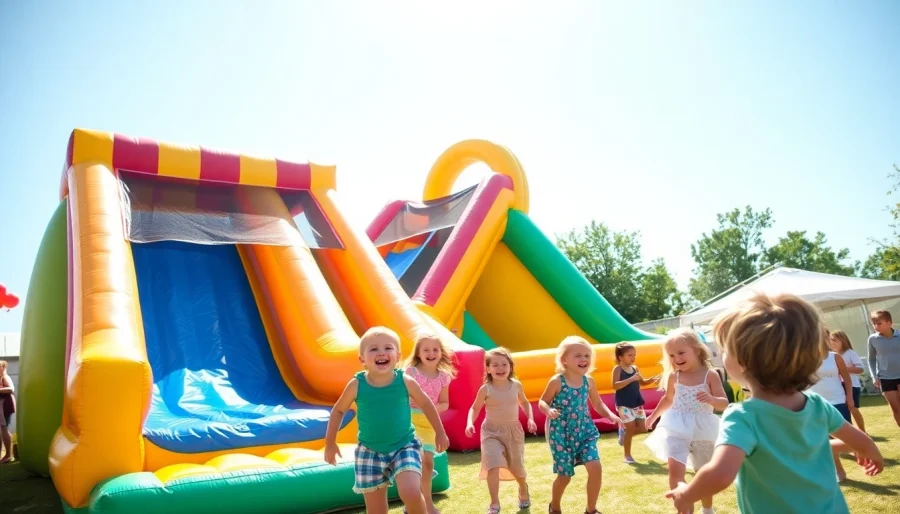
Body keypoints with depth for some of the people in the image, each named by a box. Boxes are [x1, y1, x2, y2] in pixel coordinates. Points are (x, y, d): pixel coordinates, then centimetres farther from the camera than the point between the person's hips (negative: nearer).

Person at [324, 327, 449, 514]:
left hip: (404, 446, -1)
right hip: (370, 452, 1)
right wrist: (330, 442, 5)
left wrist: (440, 433, 10)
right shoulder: (356, 385, -13)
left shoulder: (406, 382, -13)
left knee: (411, 494, -23)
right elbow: (338, 410, 5)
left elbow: (426, 404, 4)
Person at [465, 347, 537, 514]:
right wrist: (470, 423, -21)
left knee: (517, 466, 15)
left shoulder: (516, 385, -7)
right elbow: (475, 408, -4)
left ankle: (524, 489, 49)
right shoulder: (485, 389, -14)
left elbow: (525, 403, 10)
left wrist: (530, 419, -4)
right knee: (493, 465, -20)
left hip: (513, 430, 2)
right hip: (492, 431, -2)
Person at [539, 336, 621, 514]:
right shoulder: (556, 382, -16)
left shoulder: (589, 381, -1)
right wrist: (549, 410, -29)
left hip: (584, 431, 4)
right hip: (561, 433, -4)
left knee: (595, 467, -10)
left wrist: (610, 415, -7)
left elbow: (597, 403, 11)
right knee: (565, 475, 5)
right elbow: (542, 402, -7)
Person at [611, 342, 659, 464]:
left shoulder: (635, 368, 7)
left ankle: (623, 431, 30)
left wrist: (652, 380, -1)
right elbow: (615, 385, -24)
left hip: (636, 403, 7)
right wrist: (631, 379, -30)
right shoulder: (618, 369, -13)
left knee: (643, 428, 6)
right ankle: (627, 455, 12)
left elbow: (641, 382, 20)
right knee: (631, 429, -3)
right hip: (624, 404, -7)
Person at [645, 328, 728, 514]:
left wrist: (711, 399, -32)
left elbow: (724, 403, -10)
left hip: (703, 430, -1)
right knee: (675, 469, -20)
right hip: (677, 428, 1)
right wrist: (654, 416, 26)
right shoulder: (673, 377, 1)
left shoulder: (710, 375, -8)